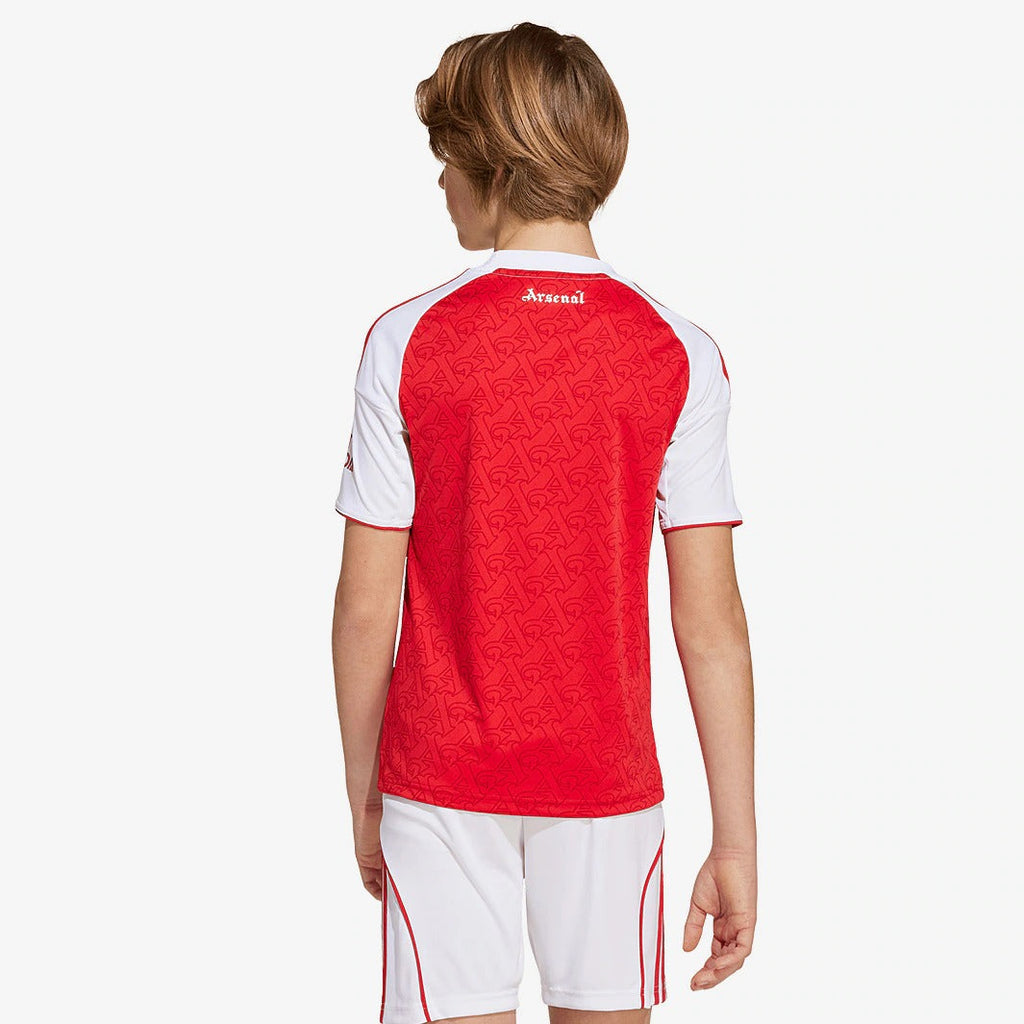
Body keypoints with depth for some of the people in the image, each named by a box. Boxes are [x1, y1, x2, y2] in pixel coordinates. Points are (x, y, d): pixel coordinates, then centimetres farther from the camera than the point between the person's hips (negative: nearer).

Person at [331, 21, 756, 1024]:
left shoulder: (406, 343, -8)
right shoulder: (679, 356, -6)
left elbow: (366, 607, -6)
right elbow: (710, 624, -8)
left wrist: (362, 791, 8)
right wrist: (736, 840, -2)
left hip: (442, 780, -1)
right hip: (607, 781, 1)